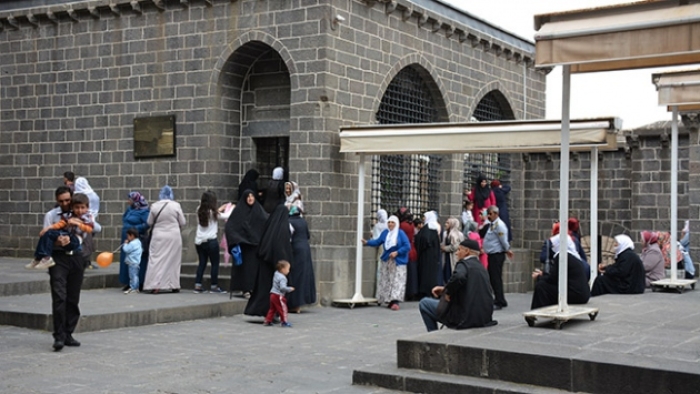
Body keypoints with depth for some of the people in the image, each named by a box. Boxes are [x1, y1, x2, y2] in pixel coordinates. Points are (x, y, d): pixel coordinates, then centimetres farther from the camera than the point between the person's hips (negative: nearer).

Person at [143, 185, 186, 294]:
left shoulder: (155, 206, -3)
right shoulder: (176, 205, -6)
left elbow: (149, 222, 5)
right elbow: (182, 223, 0)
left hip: (158, 237, 0)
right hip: (173, 236, 0)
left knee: (157, 260, 2)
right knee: (173, 260, 8)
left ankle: (155, 286, -6)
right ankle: (174, 286, 12)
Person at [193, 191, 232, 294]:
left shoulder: (200, 211, 3)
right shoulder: (213, 212, -11)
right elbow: (226, 216, -1)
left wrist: (220, 209, 25)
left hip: (199, 241, 6)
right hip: (211, 241, -6)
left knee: (202, 263, 12)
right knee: (215, 263, 5)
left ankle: (197, 285, 7)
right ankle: (214, 286, 7)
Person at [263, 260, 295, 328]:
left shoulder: (276, 274, 8)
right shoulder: (282, 278, -20)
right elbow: (282, 287, -28)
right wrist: (290, 289, -16)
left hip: (273, 295, 9)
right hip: (278, 296, -9)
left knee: (272, 309, 17)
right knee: (283, 309, 2)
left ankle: (267, 321, 19)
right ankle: (284, 321, 7)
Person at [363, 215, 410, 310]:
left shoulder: (401, 233, -9)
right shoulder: (385, 233, 5)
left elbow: (407, 246, -12)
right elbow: (378, 241, 11)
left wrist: (397, 252, -18)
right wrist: (367, 242, -1)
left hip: (398, 261, -5)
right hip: (387, 261, 5)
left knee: (397, 281, -11)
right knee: (386, 281, 5)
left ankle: (395, 301, -18)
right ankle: (390, 300, 13)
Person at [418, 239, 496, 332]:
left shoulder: (464, 264, -9)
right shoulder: (481, 267, 16)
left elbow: (458, 277, -32)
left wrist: (448, 292, -15)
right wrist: (444, 289, 15)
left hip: (466, 317, -9)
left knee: (424, 303, 4)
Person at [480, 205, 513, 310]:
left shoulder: (499, 225, -15)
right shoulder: (489, 224, 15)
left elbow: (504, 240, -15)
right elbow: (481, 234, 17)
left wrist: (507, 250, -5)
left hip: (497, 254, -10)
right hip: (492, 254, 10)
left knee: (496, 278, -7)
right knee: (492, 278, 14)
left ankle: (499, 302, -3)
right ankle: (500, 300, 22)